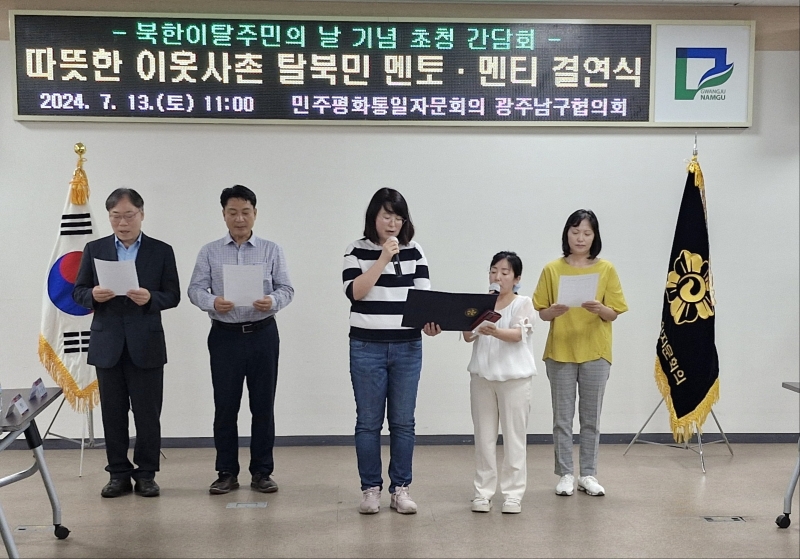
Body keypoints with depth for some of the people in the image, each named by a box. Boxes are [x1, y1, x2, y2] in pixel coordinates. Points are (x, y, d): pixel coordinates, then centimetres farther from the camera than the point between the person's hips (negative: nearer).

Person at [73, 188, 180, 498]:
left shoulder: (162, 251, 3)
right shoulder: (94, 249, 8)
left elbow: (173, 296, 1)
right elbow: (78, 291, 8)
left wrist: (150, 298, -19)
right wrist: (93, 295, -14)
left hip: (146, 344, -1)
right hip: (107, 344, 2)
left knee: (147, 412, 1)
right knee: (113, 412, 7)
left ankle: (146, 474, 14)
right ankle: (119, 474, 18)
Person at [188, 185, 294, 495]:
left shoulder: (271, 250, 5)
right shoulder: (209, 252, 6)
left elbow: (286, 288, 1)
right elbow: (195, 289, 0)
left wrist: (273, 301, -21)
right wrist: (212, 302, -22)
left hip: (263, 334, 0)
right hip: (224, 335, 0)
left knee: (263, 405, 5)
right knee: (225, 406, 4)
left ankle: (262, 471, 16)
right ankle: (226, 472, 16)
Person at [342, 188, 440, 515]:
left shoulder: (415, 253, 7)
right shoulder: (357, 251, 1)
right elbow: (355, 291, -12)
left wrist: (430, 322, -18)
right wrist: (383, 258, -17)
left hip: (407, 347, 2)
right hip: (367, 347, -2)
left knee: (403, 421, 6)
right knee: (368, 421, 4)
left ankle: (401, 488, 17)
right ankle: (370, 489, 16)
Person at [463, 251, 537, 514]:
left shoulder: (523, 303, -2)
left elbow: (518, 334, -17)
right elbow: (469, 336, -3)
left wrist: (495, 331, -37)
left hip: (514, 378, -3)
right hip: (482, 376, 3)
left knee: (514, 437, 2)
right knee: (484, 437, 9)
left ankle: (513, 494, 10)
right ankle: (483, 492, 17)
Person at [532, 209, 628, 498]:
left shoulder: (606, 269, 1)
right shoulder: (552, 269, 1)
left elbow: (614, 313, 1)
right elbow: (542, 312, 3)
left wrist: (600, 308, -21)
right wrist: (554, 311, -19)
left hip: (595, 352, 0)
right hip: (560, 351, 0)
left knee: (591, 417, 8)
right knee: (562, 417, 5)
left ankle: (589, 474, 18)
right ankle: (565, 474, 15)